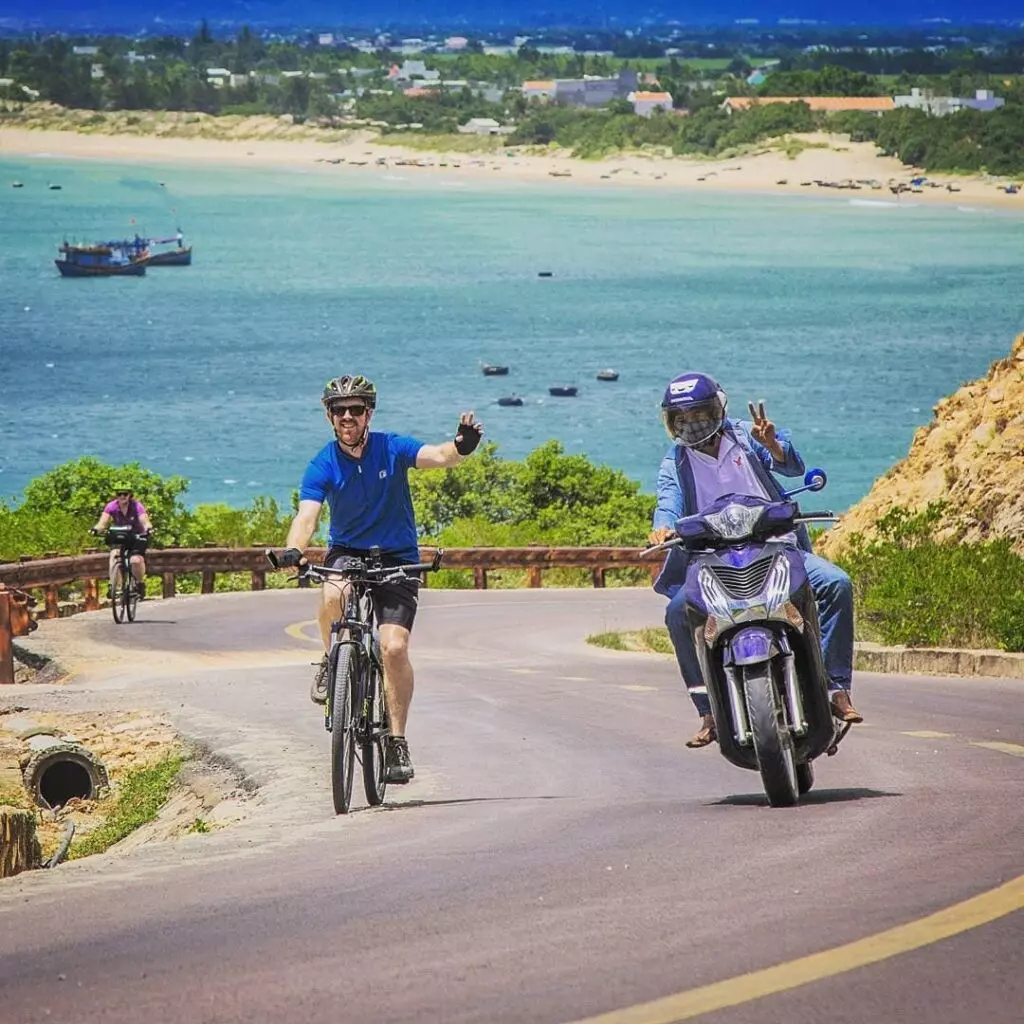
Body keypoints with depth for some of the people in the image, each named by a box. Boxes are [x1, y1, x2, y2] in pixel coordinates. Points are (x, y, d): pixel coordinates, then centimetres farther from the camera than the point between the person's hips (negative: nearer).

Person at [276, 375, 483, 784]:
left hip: (397, 558, -1)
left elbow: (437, 457, -27)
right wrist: (293, 550, -43)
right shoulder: (322, 466, -9)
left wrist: (462, 447, -50)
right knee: (333, 595, -35)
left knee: (394, 646, -17)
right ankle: (332, 663, -6)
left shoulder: (392, 448, -11)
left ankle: (397, 740, -4)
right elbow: (307, 514, -22)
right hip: (347, 552, 1)